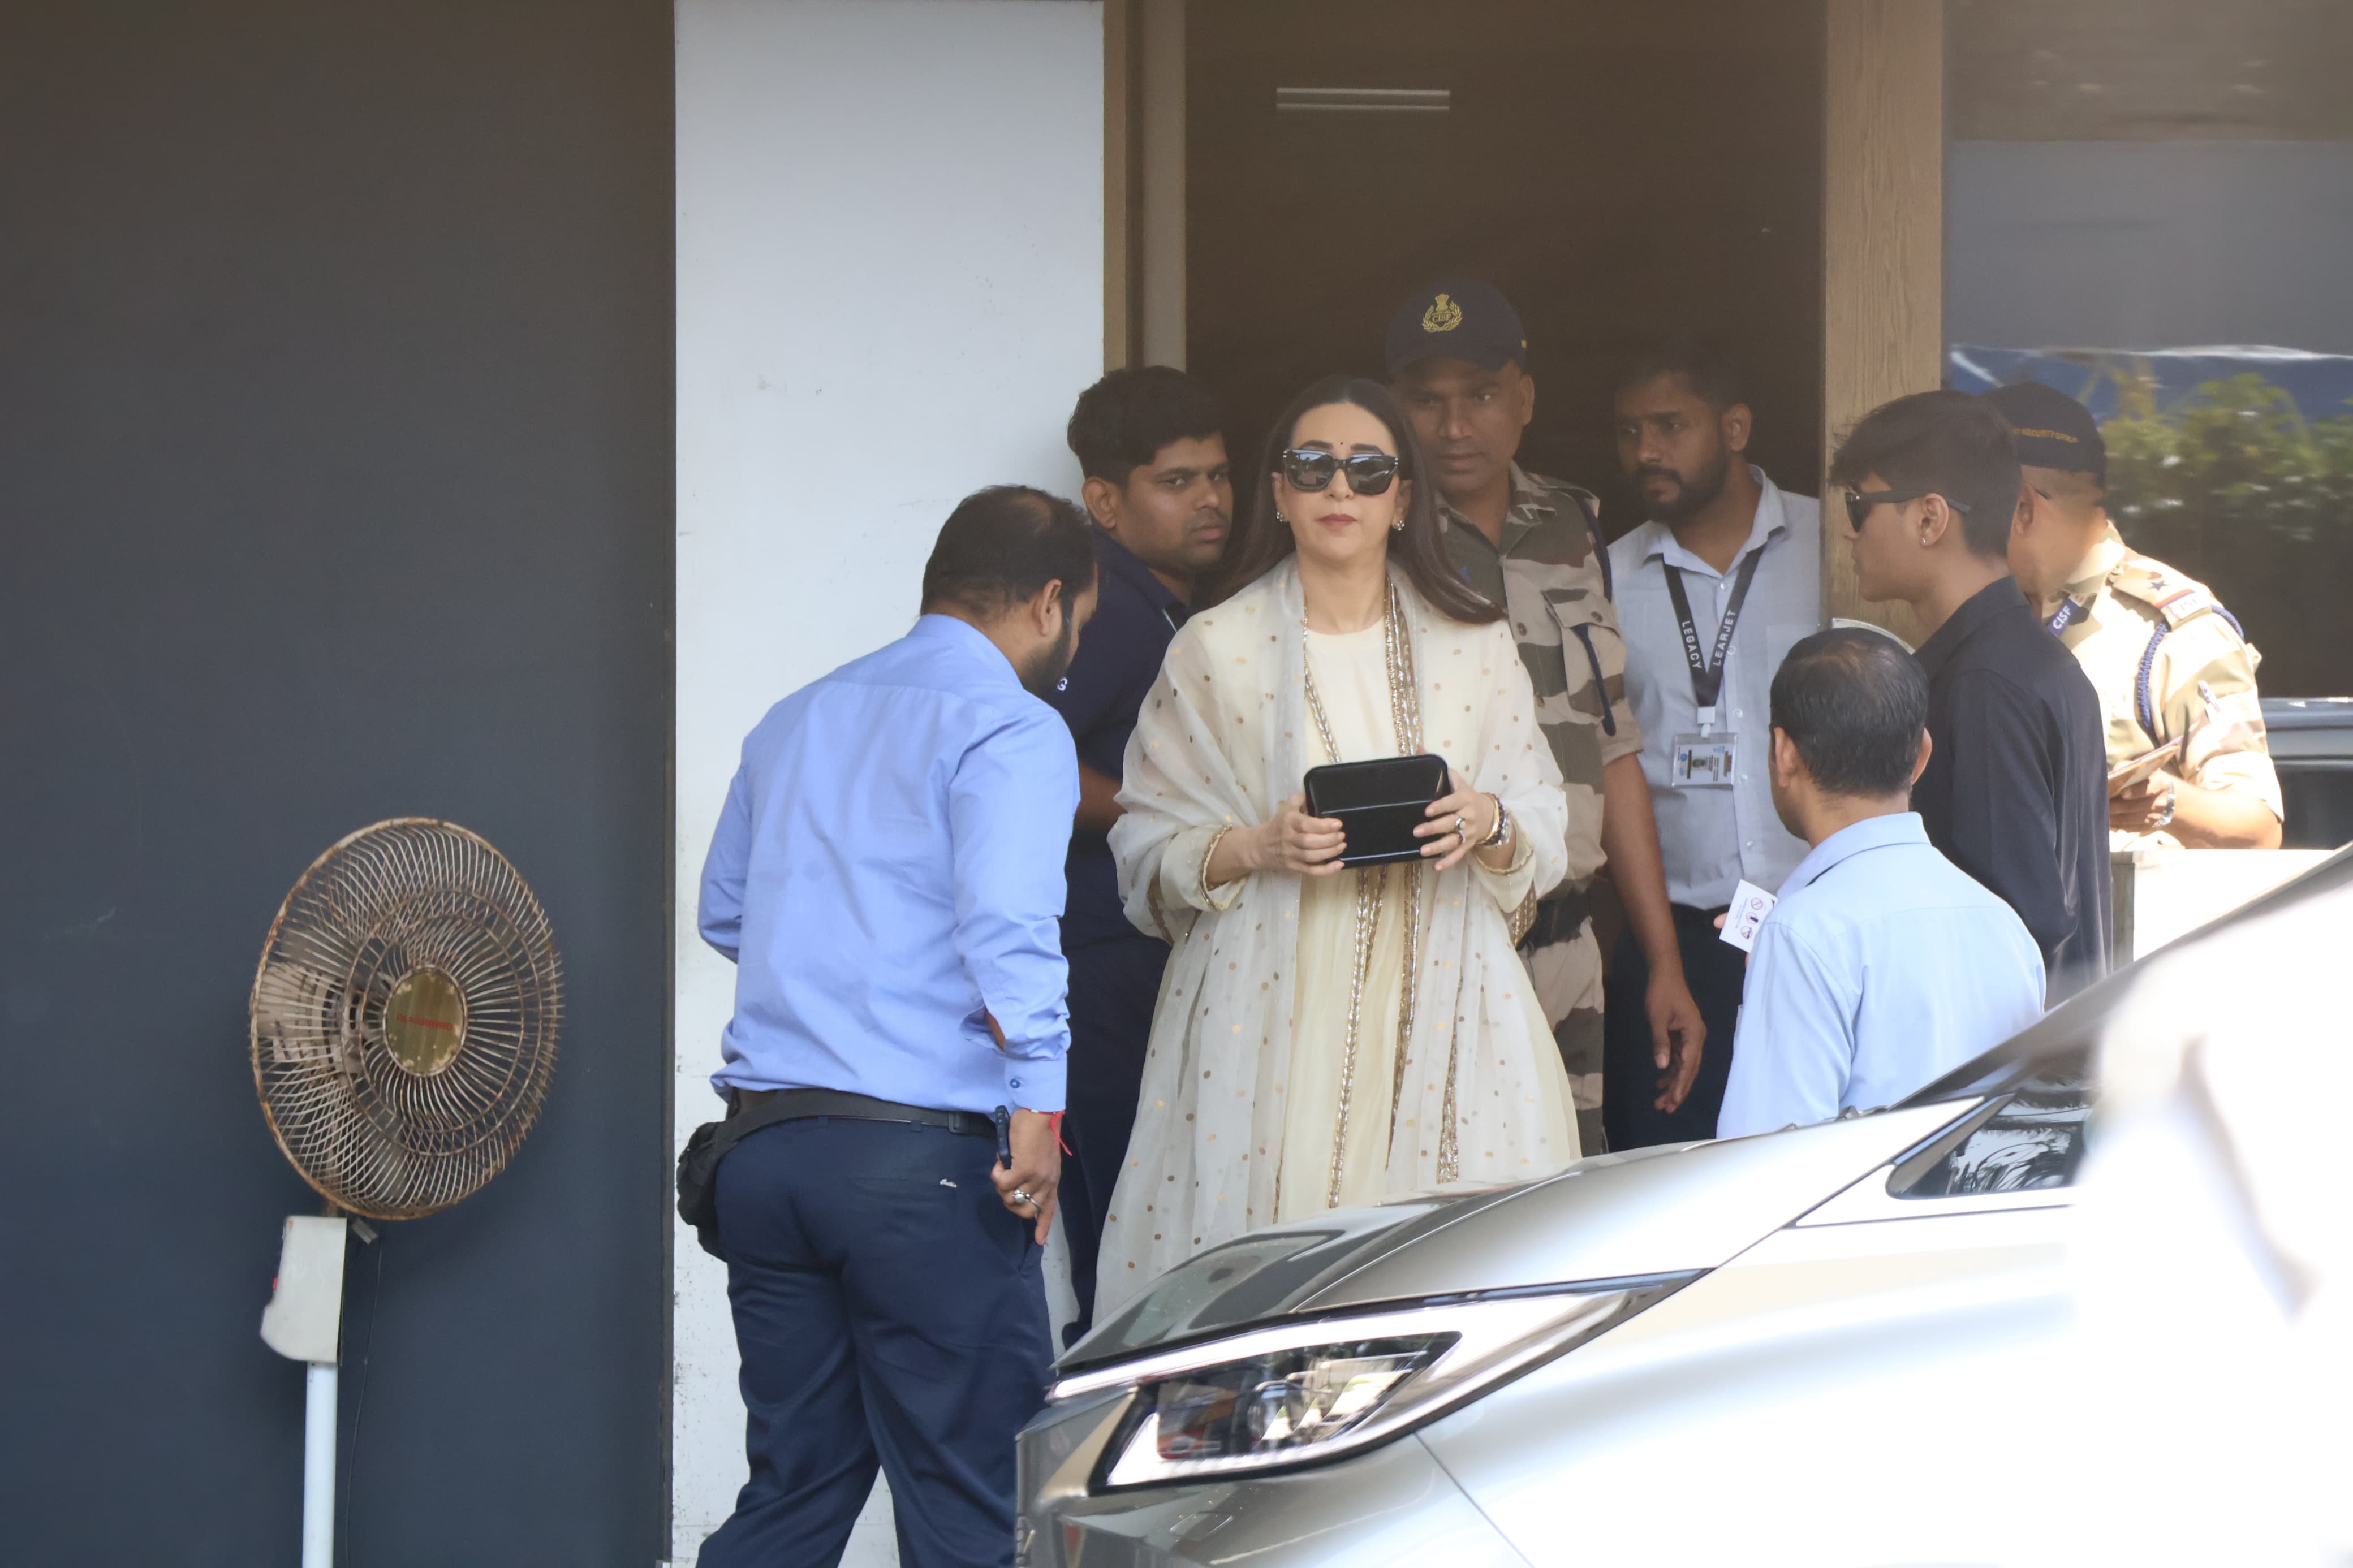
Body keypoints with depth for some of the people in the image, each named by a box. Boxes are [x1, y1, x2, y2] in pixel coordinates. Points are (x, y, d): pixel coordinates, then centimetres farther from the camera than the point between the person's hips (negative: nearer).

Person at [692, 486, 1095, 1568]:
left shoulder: (796, 721, 18)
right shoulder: (1010, 729, -5)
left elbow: (723, 913, 28)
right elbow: (1006, 919, -20)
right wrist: (1039, 1110, -20)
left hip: (762, 1148, 7)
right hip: (917, 1150, -7)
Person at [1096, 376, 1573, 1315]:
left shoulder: (1474, 648, 12)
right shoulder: (1216, 649, 6)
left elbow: (1547, 836, 13)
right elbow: (1148, 850, 4)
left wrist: (1489, 825, -9)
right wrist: (1256, 849, -13)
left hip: (1438, 1006, 2)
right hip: (1275, 1015, -2)